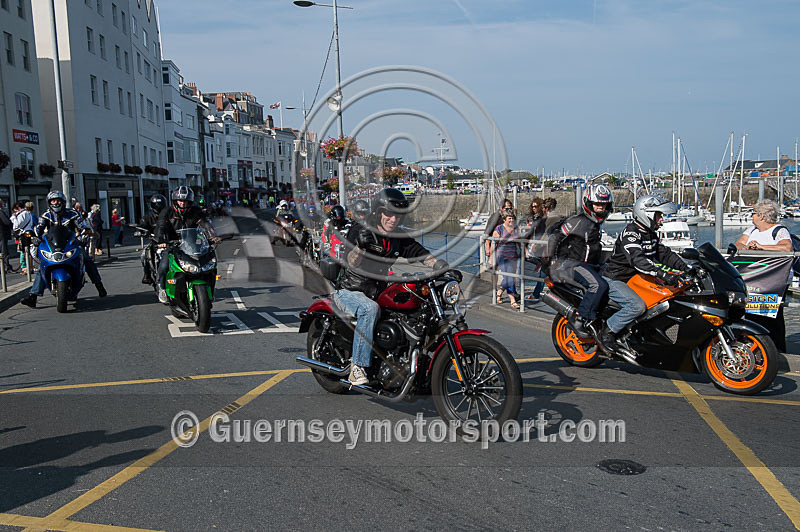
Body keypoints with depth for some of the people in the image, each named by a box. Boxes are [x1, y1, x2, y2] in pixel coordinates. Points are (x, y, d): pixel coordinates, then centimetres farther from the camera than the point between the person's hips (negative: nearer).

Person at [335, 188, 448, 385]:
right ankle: (358, 367, -32)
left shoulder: (400, 239, 6)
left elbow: (424, 255, -2)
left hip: (378, 293, 6)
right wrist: (361, 245, -43)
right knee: (370, 309, -38)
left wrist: (447, 269, -19)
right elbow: (351, 263, -23)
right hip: (349, 291, -6)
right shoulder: (359, 231, -12)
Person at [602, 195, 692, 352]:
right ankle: (608, 330, -15)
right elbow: (637, 259, -35)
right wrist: (663, 274, -44)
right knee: (638, 306, -31)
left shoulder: (650, 234, 12)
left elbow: (663, 253, 15)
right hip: (614, 280, -10)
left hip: (634, 279, 10)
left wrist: (685, 267, 0)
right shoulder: (630, 233, -21)